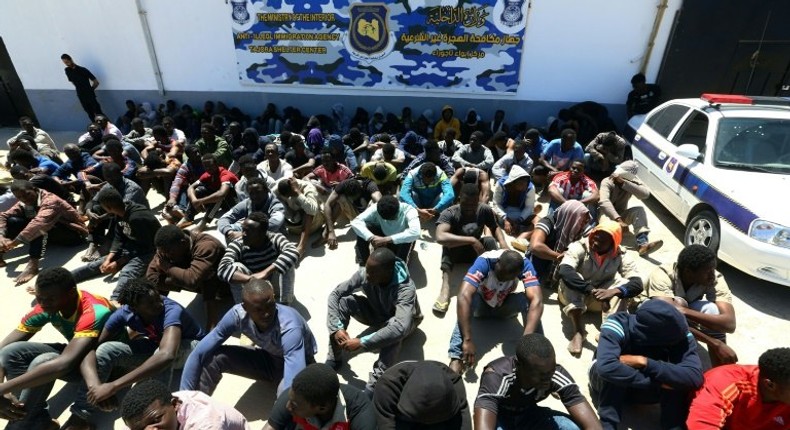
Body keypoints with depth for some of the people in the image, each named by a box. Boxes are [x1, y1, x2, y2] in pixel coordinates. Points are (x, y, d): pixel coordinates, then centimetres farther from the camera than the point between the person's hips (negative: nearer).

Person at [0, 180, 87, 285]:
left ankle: (33, 264, -39)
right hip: (49, 235, 8)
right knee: (13, 221, -4)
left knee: (39, 226, -33)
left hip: (75, 234, -8)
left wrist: (14, 242, -42)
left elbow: (40, 222, -39)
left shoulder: (50, 201, -23)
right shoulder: (23, 204, 2)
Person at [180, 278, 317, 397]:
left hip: (298, 363, -4)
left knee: (287, 392, -39)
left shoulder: (290, 328, -40)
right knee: (213, 357, -16)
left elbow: (294, 386, -49)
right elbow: (198, 354, -18)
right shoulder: (238, 314, -25)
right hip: (268, 357, 4)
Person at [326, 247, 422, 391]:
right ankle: (334, 358, -12)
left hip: (397, 321, -4)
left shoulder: (405, 289, -40)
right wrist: (337, 328, -32)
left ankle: (375, 384, -34)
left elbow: (400, 328, -52)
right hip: (376, 313, 4)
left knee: (394, 332, -41)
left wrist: (361, 342, -50)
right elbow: (335, 294, -19)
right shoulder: (364, 275, -27)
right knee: (343, 301, -22)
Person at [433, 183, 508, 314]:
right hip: (454, 253, -2)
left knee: (490, 241, -28)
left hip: (476, 251, 2)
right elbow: (440, 237, -43)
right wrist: (471, 240, -43)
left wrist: (503, 242, -21)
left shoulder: (485, 210, -15)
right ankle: (445, 286, -43)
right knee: (449, 243, -35)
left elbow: (495, 227, 2)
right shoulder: (449, 213, -27)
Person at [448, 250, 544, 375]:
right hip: (482, 305, -2)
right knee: (470, 298, -36)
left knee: (527, 299, -30)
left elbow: (537, 300, -38)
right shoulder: (484, 261, -35)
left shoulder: (524, 265, -28)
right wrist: (467, 340, -50)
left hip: (505, 306, 2)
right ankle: (456, 358, -38)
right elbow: (463, 296, -46)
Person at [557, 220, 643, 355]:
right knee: (571, 277, -33)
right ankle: (578, 331, -34)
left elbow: (637, 284, -26)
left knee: (623, 285, -22)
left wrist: (614, 291, -46)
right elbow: (564, 271, -40)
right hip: (574, 296, -2)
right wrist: (593, 291, -48)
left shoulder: (621, 256, -14)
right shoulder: (579, 247, -23)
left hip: (598, 299, 3)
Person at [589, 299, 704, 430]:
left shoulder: (678, 333, -23)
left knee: (676, 377, -27)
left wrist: (644, 362, -39)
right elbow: (605, 367, -49)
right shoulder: (618, 325, -35)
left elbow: (694, 376, -35)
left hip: (646, 389, 3)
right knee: (612, 372, -37)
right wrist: (656, 382, -38)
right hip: (610, 387, -3)